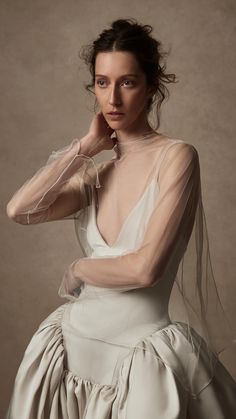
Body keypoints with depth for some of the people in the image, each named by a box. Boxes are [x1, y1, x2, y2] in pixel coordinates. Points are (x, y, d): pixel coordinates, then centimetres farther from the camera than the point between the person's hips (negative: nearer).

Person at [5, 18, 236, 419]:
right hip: (76, 343, 6)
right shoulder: (96, 173, 5)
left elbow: (145, 268, -21)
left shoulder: (176, 156, -12)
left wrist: (77, 270, -3)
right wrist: (85, 146, -5)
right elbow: (19, 209, -10)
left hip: (145, 352, -5)